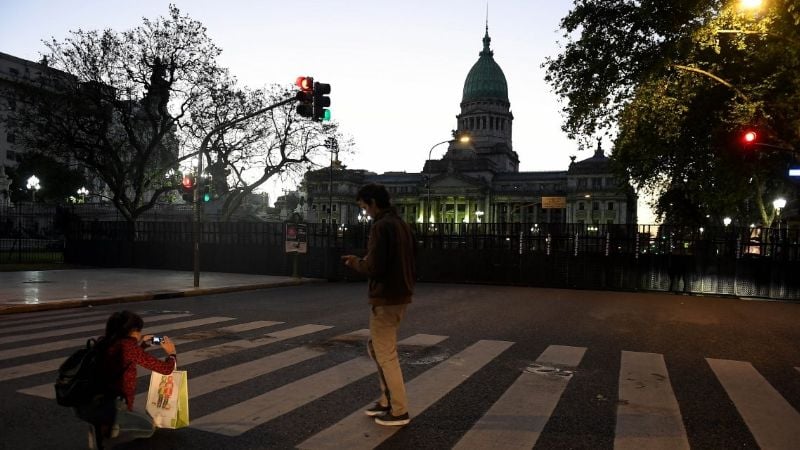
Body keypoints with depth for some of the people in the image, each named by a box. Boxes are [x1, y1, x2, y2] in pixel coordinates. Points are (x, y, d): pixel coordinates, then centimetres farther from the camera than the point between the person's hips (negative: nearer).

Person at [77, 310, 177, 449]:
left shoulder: (103, 342, 7)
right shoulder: (128, 346, -13)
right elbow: (165, 368, -8)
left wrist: (141, 345, 29)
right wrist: (171, 353, 13)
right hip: (103, 407, -9)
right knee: (148, 427, 15)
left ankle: (101, 426, 9)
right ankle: (105, 430, -5)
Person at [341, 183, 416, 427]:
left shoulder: (381, 226, -17)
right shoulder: (402, 224, 11)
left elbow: (374, 268, -23)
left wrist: (355, 262, -3)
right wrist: (363, 260, 15)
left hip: (386, 299, -9)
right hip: (401, 296, 9)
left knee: (386, 354, 2)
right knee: (376, 347, 21)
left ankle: (399, 411, 12)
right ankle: (387, 400, 27)